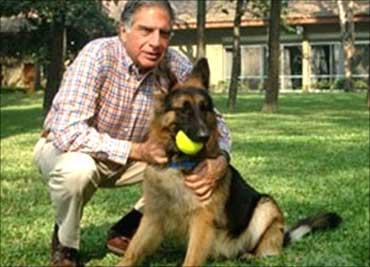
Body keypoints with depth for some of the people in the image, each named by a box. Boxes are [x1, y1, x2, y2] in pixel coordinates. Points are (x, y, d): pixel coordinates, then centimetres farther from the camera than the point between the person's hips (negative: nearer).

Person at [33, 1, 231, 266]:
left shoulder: (178, 66, -17)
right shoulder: (98, 55, -29)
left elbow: (213, 122, -10)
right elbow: (67, 132, -36)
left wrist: (219, 160, -33)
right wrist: (137, 151, -39)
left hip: (128, 158, 5)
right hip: (64, 149, -4)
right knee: (77, 168, -37)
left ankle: (127, 230, 6)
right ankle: (64, 244, -5)